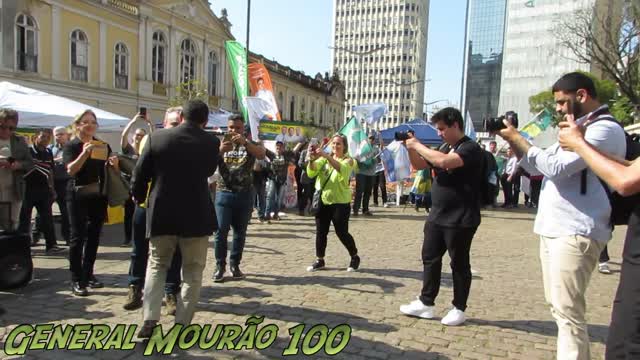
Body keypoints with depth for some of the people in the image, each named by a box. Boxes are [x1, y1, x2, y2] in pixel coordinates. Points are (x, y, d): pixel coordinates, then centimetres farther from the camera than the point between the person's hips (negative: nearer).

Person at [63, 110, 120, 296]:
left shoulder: (103, 145, 9)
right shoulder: (71, 146, -2)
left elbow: (113, 172, 12)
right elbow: (71, 170, -17)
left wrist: (115, 163, -10)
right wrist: (84, 153, -30)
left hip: (99, 196, 4)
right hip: (78, 196, -4)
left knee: (94, 236, 10)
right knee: (78, 237, -3)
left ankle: (88, 275, 22)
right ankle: (76, 280, 1)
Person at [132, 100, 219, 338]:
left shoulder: (157, 138, -4)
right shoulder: (211, 142, -6)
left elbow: (139, 175, 1)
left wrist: (139, 199, 18)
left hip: (161, 214, 2)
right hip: (197, 215, -1)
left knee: (157, 265, 19)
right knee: (192, 271, 12)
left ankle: (150, 320, 9)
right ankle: (182, 323, 12)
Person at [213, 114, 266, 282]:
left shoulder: (251, 145, 6)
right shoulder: (221, 144, 7)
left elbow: (262, 155, -16)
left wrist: (245, 142, -31)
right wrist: (220, 150, -29)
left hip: (245, 194, 1)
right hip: (224, 193, -1)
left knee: (240, 232, 8)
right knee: (221, 231, -4)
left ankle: (235, 264, 20)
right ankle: (220, 266, 7)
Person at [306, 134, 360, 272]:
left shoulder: (348, 160, -3)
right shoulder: (324, 158, 9)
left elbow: (341, 169, -28)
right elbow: (311, 173, -7)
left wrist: (327, 156, -40)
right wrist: (312, 159, -27)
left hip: (340, 202, -4)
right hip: (323, 201, 4)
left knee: (342, 233, 0)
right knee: (320, 232, 7)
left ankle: (355, 257, 21)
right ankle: (319, 260, 22)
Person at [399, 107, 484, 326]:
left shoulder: (470, 148, -13)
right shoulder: (445, 147, 13)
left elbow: (444, 161, -31)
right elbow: (419, 165, 19)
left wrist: (418, 145, -20)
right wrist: (410, 147, 1)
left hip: (460, 220, -8)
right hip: (437, 216, 8)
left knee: (459, 263, 5)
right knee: (430, 258, 11)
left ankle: (459, 309, 18)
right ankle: (426, 303, 22)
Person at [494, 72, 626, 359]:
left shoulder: (605, 129, -10)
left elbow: (556, 167, -22)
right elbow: (536, 165, 23)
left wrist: (518, 138, -11)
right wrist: (512, 140, 8)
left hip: (574, 233, -10)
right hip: (553, 229, 10)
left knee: (568, 312, -9)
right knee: (560, 308, 16)